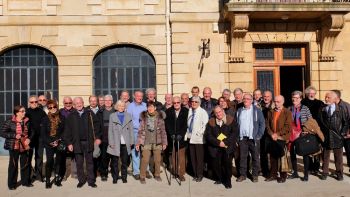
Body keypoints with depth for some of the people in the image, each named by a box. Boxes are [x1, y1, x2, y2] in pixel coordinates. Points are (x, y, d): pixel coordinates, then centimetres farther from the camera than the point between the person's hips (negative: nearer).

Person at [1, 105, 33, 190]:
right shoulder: (9, 122, -9)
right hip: (14, 147, -4)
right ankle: (12, 184, 19)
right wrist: (14, 136, -19)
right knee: (13, 165, 6)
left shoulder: (27, 122, 2)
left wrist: (29, 138, -5)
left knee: (25, 164, 11)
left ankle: (25, 181, 27)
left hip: (25, 146, 4)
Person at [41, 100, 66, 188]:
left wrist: (58, 140, -8)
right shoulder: (45, 119, 4)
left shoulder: (62, 118, 3)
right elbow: (43, 133, 2)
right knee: (49, 161, -7)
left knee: (59, 161, 2)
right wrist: (50, 142, -9)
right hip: (49, 144, 0)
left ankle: (57, 179, 15)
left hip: (60, 144, 1)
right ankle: (48, 180, 2)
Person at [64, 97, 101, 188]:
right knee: (79, 163, 7)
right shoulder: (71, 116, 2)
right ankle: (81, 180, 20)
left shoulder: (89, 113, 2)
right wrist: (69, 143, -3)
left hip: (88, 142, 0)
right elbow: (67, 130, 2)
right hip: (77, 143, 0)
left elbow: (96, 124, 3)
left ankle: (91, 181, 16)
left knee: (89, 162, 8)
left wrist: (97, 137, -3)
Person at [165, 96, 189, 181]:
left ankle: (181, 173, 2)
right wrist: (172, 134, -13)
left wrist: (180, 135, -16)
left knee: (181, 156, -3)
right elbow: (167, 124, -1)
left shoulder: (185, 111, -2)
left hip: (181, 137, -1)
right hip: (172, 137, 1)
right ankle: (174, 171, 12)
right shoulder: (168, 111, 3)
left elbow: (186, 124, -7)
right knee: (173, 155, 2)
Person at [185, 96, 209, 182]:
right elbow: (187, 124, 14)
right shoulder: (189, 111, 10)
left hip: (199, 138, -5)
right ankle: (195, 174, 22)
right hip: (190, 137, 5)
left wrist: (200, 133, -15)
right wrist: (187, 134, 8)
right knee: (192, 157, 10)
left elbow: (205, 125, -11)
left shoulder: (202, 112, -6)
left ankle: (199, 175, 13)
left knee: (199, 157, 2)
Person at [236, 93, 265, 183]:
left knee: (255, 157, 4)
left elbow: (262, 123, 0)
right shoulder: (239, 111, 11)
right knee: (242, 157, 5)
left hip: (253, 138, -2)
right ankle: (243, 174, 15)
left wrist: (259, 135, -6)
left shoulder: (257, 110, 1)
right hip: (242, 138, 2)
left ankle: (255, 175, 15)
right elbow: (236, 124, 12)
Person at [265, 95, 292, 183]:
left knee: (282, 157, 0)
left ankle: (283, 176, 12)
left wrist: (277, 134, -13)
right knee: (273, 157, 9)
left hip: (282, 138, -4)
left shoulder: (287, 112, -1)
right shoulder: (270, 112, 12)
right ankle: (273, 175, 20)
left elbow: (288, 127, -9)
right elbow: (267, 125, 9)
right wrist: (271, 134, -6)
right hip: (272, 138, 4)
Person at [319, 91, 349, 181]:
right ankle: (325, 172, 19)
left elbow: (346, 122, 2)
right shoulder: (322, 110, 1)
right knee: (325, 156, 9)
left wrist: (343, 133, -5)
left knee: (338, 156, 10)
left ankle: (339, 173, 22)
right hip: (325, 137, 1)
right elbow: (319, 122, 6)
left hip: (337, 137, -1)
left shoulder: (341, 109, -2)